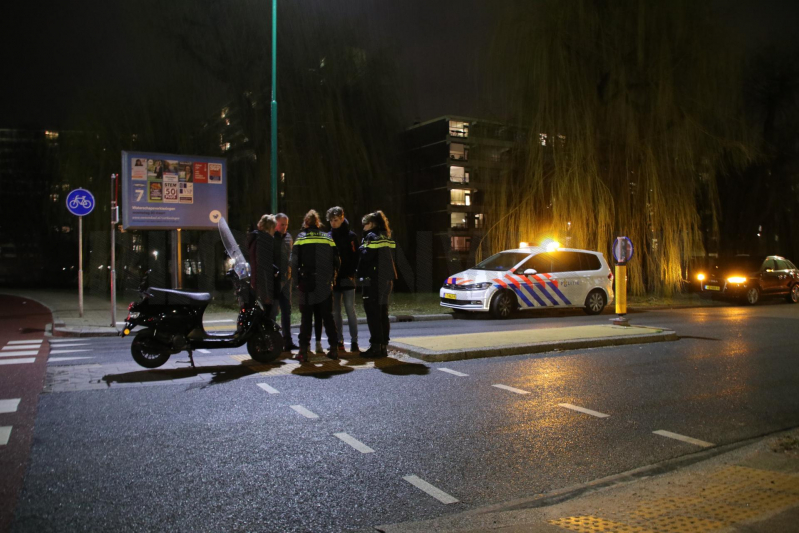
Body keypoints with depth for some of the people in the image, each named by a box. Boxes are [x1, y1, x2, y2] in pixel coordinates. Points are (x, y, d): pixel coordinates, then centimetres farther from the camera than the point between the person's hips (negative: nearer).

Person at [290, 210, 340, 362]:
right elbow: (336, 262, 4)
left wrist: (298, 281, 1)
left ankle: (303, 351, -1)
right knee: (328, 317, 11)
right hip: (325, 286, 2)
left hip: (307, 285, -2)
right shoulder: (328, 238, 6)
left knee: (306, 318, 3)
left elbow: (295, 262, -7)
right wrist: (332, 279, 13)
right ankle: (334, 348, 12)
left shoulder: (301, 238, -2)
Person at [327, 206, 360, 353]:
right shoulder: (328, 237, 9)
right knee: (335, 312, 6)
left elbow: (355, 257, -4)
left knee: (350, 311, -2)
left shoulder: (351, 236, 1)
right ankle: (339, 341, 14)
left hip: (347, 280, -3)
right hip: (333, 280, 3)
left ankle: (354, 342, 3)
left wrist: (351, 274, -14)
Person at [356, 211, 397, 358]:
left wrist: (360, 274, -5)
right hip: (387, 280, 8)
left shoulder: (372, 237, -9)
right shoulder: (386, 238, 16)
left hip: (374, 280, -8)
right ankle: (383, 346, 15)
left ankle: (375, 346, -4)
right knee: (383, 313, 12)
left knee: (373, 314, -4)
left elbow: (365, 257, -17)